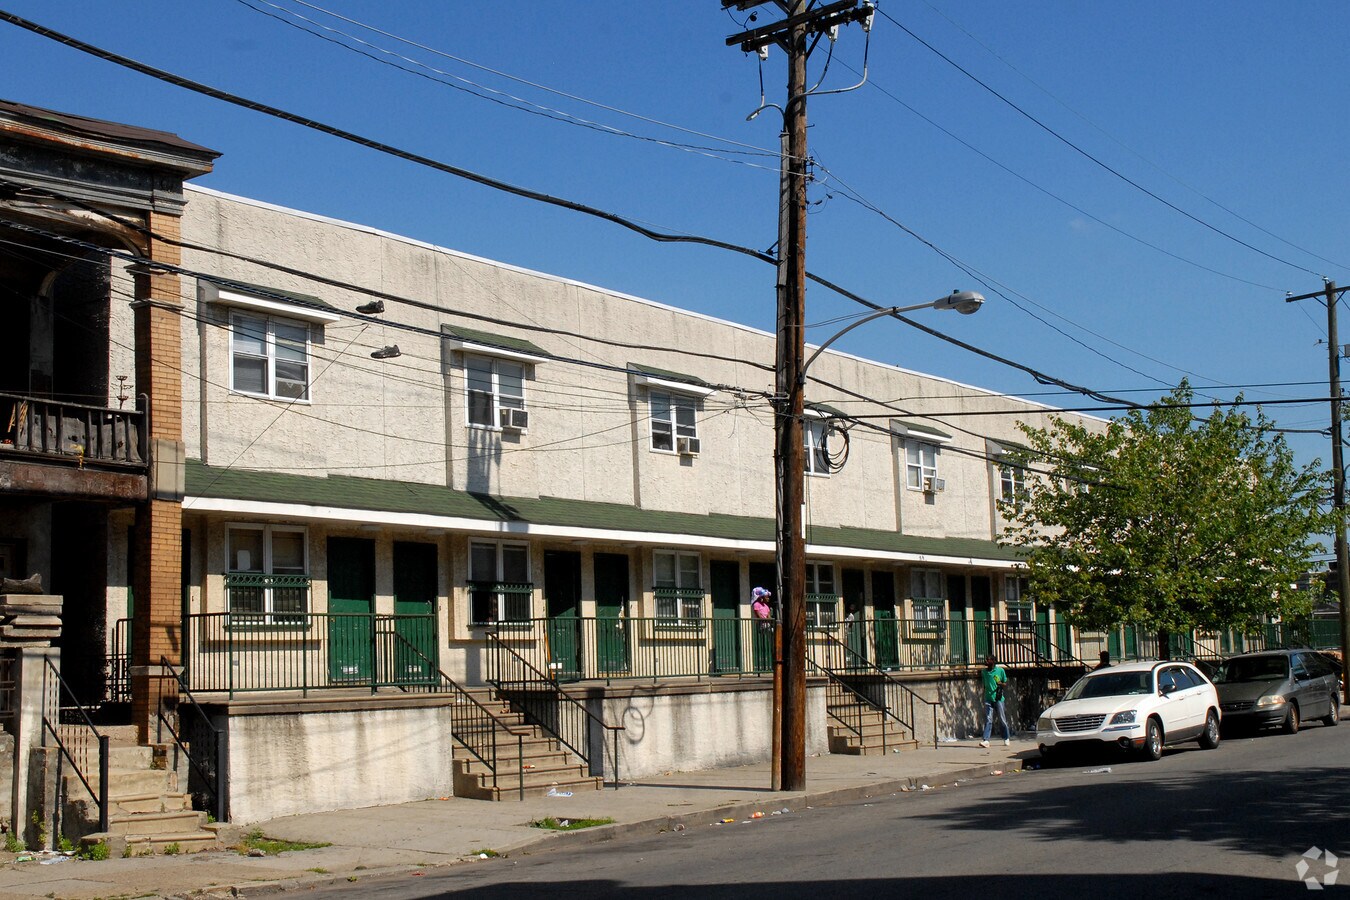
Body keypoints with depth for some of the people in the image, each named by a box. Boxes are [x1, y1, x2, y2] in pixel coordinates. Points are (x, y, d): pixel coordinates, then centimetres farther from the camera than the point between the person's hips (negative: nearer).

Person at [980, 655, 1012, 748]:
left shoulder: (1000, 670, 1)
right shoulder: (984, 672, 10)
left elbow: (1006, 685, 5)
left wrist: (1001, 684, -16)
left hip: (998, 698, -2)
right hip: (988, 699, 2)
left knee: (1003, 719, 4)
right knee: (988, 720, -6)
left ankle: (1007, 739, 17)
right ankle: (985, 740, -14)